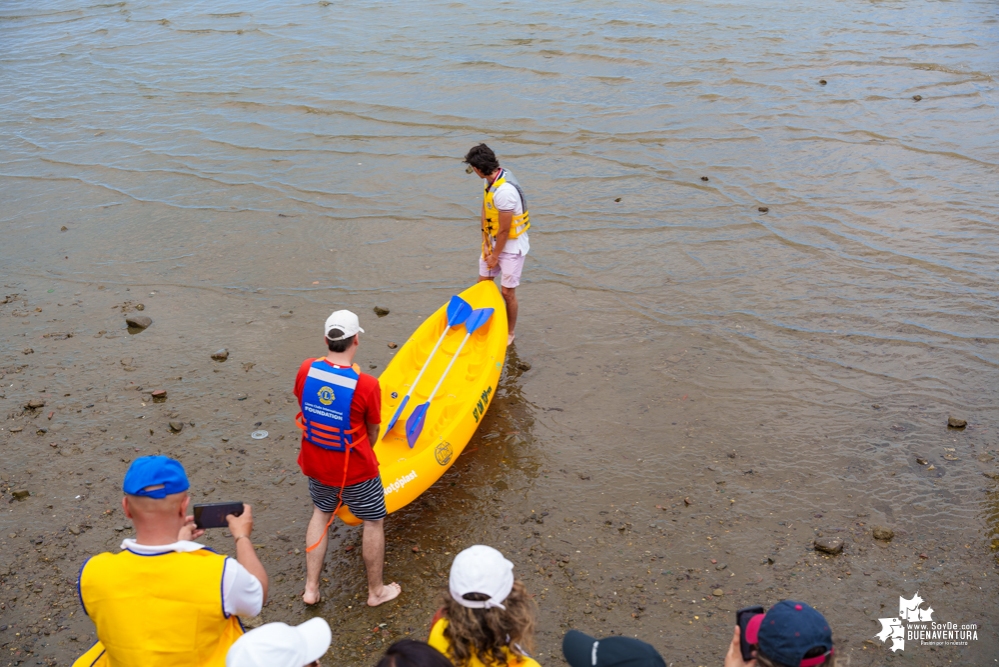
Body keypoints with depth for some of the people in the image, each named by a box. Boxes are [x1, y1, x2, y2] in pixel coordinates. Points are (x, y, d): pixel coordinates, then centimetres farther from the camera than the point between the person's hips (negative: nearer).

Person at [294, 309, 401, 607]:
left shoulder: (306, 370, -14)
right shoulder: (366, 385, -26)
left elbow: (305, 408, 3)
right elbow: (372, 432, -11)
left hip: (315, 463, 5)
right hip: (356, 470, -5)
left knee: (321, 513, 29)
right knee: (374, 521, 17)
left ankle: (310, 588, 33)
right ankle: (376, 591, 33)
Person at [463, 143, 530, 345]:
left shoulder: (505, 192, -32)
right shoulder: (492, 180, -4)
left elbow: (504, 230, -24)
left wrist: (495, 256, -12)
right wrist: (485, 243, 1)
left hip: (512, 246, -9)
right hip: (495, 241, 9)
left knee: (507, 291, 2)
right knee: (483, 283, 15)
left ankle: (510, 333, 21)